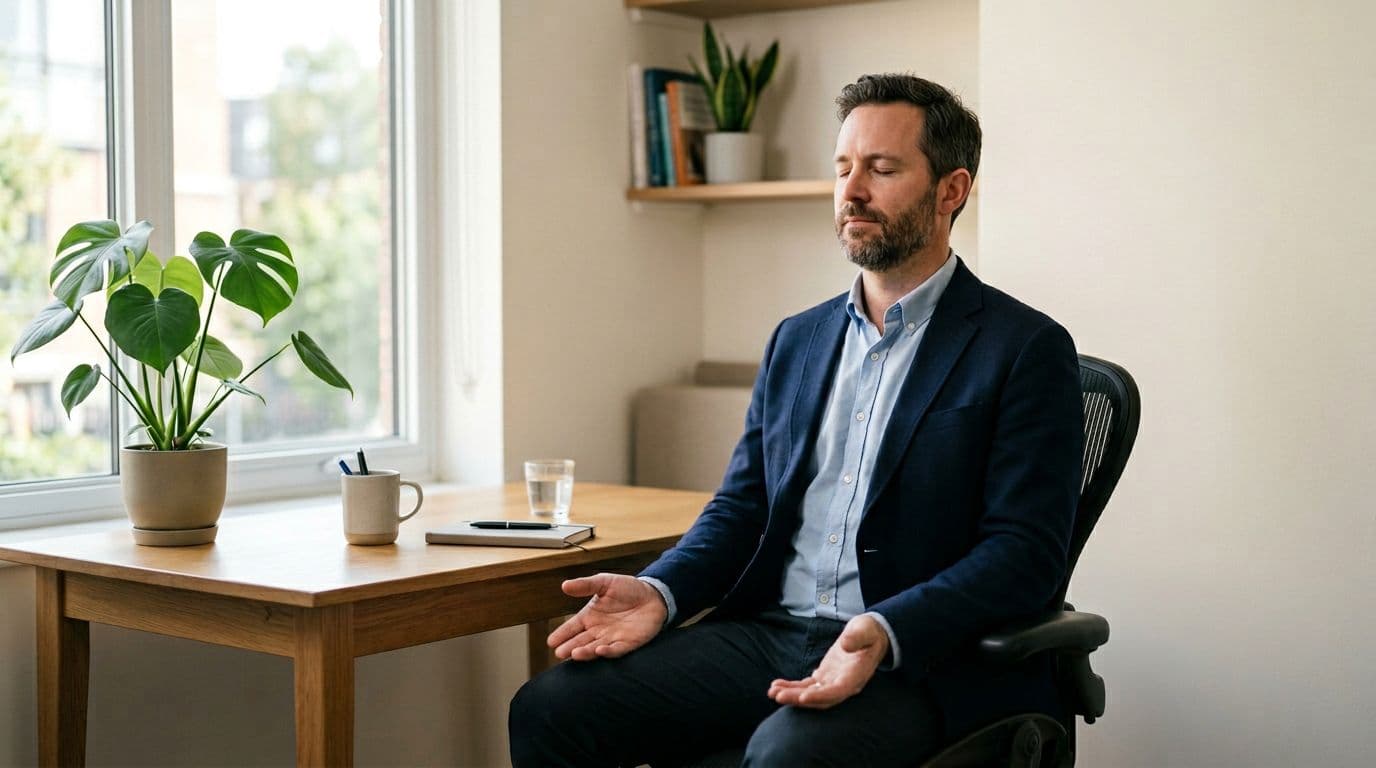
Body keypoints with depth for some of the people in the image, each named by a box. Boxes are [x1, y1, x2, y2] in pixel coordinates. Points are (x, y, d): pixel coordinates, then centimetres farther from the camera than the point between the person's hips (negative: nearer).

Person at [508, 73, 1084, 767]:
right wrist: (659, 592, -4)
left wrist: (883, 635, -25)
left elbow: (1023, 552, -10)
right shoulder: (796, 340, 18)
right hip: (766, 630, 6)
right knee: (548, 708, -14)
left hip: (920, 658, -5)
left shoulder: (1027, 350, -2)